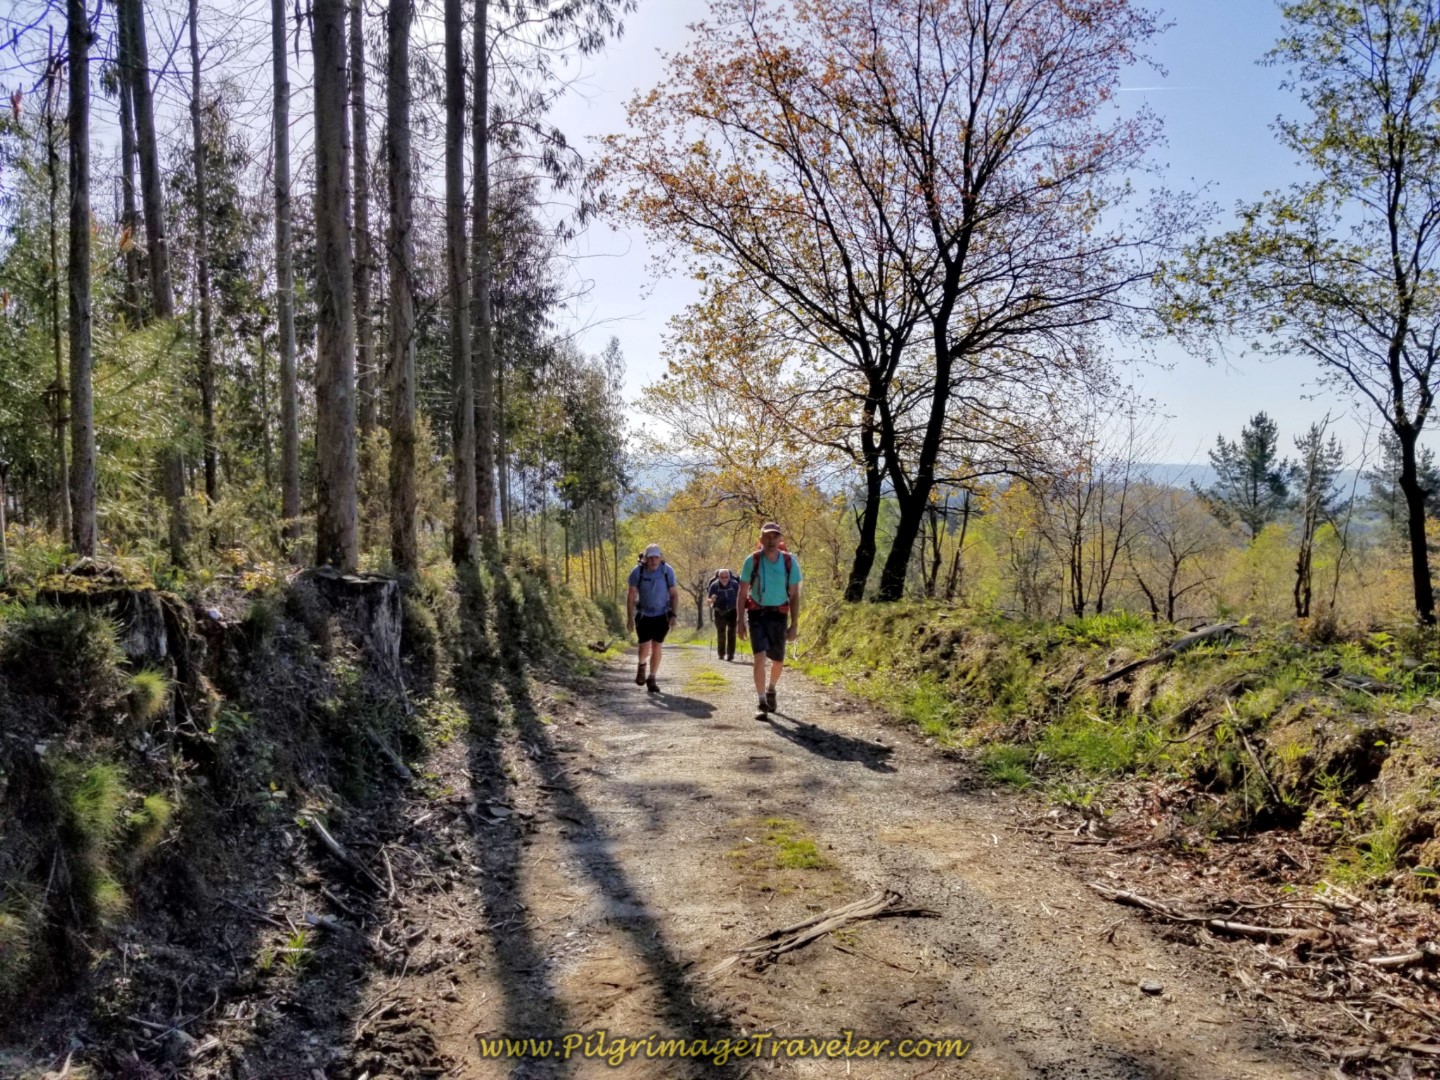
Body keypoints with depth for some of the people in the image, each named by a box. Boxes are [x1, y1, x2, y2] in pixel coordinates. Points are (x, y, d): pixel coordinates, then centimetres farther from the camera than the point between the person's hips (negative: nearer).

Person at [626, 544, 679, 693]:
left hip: (662, 615, 1)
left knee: (656, 647, 2)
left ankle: (651, 679, 15)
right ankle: (642, 665, 27)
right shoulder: (637, 572, -14)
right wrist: (630, 617, -10)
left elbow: (674, 594, -2)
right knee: (645, 647, -7)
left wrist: (673, 614, -10)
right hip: (644, 615, -1)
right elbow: (631, 596, -6)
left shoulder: (667, 571, -12)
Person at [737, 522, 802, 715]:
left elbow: (794, 595, 1)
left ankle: (770, 689, 43)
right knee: (760, 657, -16)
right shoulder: (752, 560, -8)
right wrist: (741, 621, -3)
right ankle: (762, 703, -11)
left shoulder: (790, 562, -5)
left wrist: (794, 625, -3)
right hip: (757, 614, -2)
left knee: (778, 661, 13)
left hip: (779, 615, 2)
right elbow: (743, 593, 0)